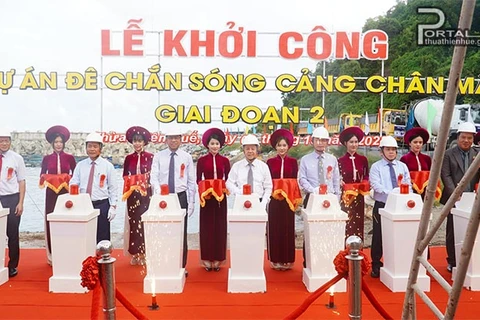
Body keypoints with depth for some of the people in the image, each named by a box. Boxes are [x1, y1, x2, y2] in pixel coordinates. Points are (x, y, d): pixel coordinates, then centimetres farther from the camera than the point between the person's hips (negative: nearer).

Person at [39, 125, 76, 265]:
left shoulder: (70, 158, 3)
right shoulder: (47, 158, 6)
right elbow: (42, 175, 8)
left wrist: (68, 179, -12)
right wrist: (46, 179, -11)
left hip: (66, 193, -1)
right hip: (51, 193, 1)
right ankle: (52, 254, 10)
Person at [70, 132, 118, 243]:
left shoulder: (108, 166, 1)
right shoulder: (80, 165, 7)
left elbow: (113, 188, 1)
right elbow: (73, 184, 1)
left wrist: (113, 206, -5)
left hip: (102, 205, -2)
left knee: (102, 237, 4)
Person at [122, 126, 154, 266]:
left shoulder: (151, 157, 0)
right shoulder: (128, 158, 8)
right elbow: (125, 177, 9)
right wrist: (126, 191, -3)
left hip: (147, 194, -2)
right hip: (132, 195, 2)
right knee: (134, 222, 2)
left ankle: (145, 252, 8)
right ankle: (136, 253, 11)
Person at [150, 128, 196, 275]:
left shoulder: (186, 157, 4)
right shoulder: (158, 156, 4)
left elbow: (191, 181, 5)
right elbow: (154, 178, -4)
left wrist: (191, 202, 1)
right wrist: (160, 193, -21)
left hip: (181, 196, 0)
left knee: (181, 232, 5)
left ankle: (181, 266, 15)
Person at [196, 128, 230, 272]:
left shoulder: (225, 160, 4)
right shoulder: (201, 160, 1)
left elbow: (228, 179, 5)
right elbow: (198, 180, 1)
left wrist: (225, 188, -13)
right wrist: (204, 189, -16)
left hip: (220, 197, 1)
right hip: (206, 197, -1)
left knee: (220, 227, 5)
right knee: (206, 227, 3)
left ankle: (218, 259, 15)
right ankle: (207, 260, 12)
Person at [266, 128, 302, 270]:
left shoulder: (293, 161, 5)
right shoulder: (270, 162, 4)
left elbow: (295, 180, 2)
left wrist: (296, 198, -8)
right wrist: (273, 191, -14)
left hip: (289, 199, 0)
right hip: (274, 200, 0)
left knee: (288, 229, 4)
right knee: (274, 229, 2)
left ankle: (287, 260, 13)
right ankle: (275, 260, 10)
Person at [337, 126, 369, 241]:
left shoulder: (363, 159, 7)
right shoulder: (340, 160, -1)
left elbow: (366, 177, 14)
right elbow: (337, 179, 3)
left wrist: (365, 185, -5)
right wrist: (340, 182, -18)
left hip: (359, 197, 3)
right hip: (346, 197, -3)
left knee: (358, 224, 7)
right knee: (346, 225, -5)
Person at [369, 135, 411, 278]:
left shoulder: (402, 166, 11)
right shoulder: (376, 167, -1)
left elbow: (408, 185, 4)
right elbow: (376, 185, -14)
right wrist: (392, 193, -26)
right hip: (382, 205, -3)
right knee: (379, 236, 3)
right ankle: (376, 265, 15)